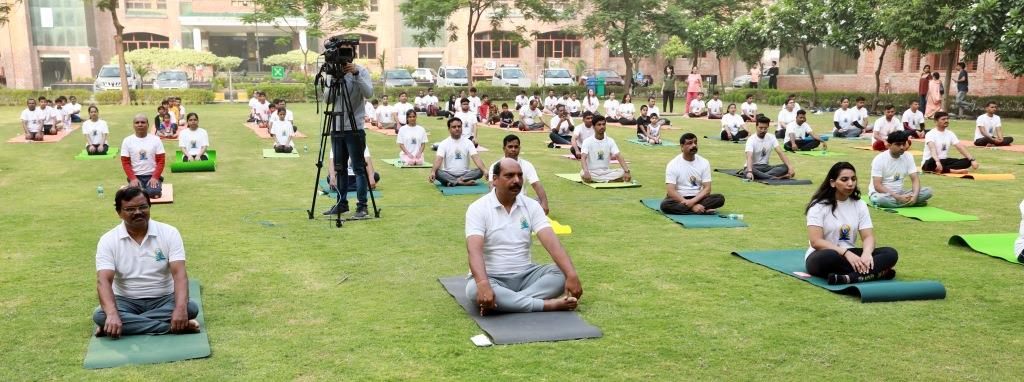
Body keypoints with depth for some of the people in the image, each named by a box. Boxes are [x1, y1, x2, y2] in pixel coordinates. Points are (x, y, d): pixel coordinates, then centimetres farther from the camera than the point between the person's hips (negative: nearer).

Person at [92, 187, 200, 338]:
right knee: (100, 315, -31)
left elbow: (179, 273, -16)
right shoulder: (108, 240, -5)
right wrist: (112, 314, -37)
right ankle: (175, 327, -31)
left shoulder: (169, 233, -6)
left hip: (164, 299, 0)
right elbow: (104, 280, -17)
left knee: (191, 307, -30)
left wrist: (181, 308, -35)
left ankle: (130, 324, -23)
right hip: (126, 301, 1)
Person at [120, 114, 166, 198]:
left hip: (152, 175, -1)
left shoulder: (155, 139, 2)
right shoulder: (127, 141, 3)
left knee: (153, 192, -29)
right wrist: (133, 178, -12)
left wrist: (155, 177, -13)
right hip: (136, 176, 1)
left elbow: (161, 161, -1)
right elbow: (125, 162, 1)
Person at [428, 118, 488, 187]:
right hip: (448, 175, -1)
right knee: (436, 172, -32)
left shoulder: (468, 142, 2)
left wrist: (484, 170, -29)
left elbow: (476, 158, -10)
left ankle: (453, 182, -30)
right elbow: (439, 160, -14)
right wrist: (433, 172, -35)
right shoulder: (443, 143, -1)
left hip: (465, 174, 1)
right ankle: (464, 182, -34)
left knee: (480, 171, -25)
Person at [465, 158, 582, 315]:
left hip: (525, 275, 4)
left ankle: (503, 303, -29)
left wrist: (572, 275, -28)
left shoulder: (531, 206, 1)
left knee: (562, 273, -20)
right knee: (474, 289, -37)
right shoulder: (478, 209, -10)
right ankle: (548, 304, -32)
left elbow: (552, 242, -12)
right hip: (492, 278, -4)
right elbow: (474, 250, -24)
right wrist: (483, 284, -43)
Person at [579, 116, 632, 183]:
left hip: (606, 171, 3)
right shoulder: (587, 141, -7)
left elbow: (618, 156, -7)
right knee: (583, 174, -38)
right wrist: (586, 172, -41)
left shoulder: (610, 141, 2)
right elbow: (583, 158, -20)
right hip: (592, 172, -3)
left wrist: (627, 171, -24)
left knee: (622, 172, -23)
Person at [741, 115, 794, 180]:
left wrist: (790, 166, -22)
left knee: (785, 167, -20)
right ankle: (776, 177, -38)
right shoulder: (751, 140, -15)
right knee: (747, 171, -41)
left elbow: (780, 153, -7)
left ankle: (759, 175, -33)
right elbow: (749, 157, -30)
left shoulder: (771, 138, 0)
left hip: (765, 167, 5)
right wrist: (749, 171, -48)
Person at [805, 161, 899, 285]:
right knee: (830, 257, -41)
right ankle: (877, 273, -29)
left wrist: (867, 253, -24)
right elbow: (816, 242, -17)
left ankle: (848, 278, -39)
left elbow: (868, 236, -1)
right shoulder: (819, 205, -8)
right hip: (822, 256, -5)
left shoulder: (860, 205, 8)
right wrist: (845, 253, -29)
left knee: (890, 254, -20)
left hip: (850, 255, 5)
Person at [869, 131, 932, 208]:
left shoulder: (908, 157, 1)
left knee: (928, 191, -15)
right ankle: (909, 202, -21)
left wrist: (915, 195, -23)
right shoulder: (879, 159, -15)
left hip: (899, 193, 4)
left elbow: (915, 179, -2)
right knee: (881, 199, -40)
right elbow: (877, 186, -20)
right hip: (882, 193, -4)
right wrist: (898, 197, -29)